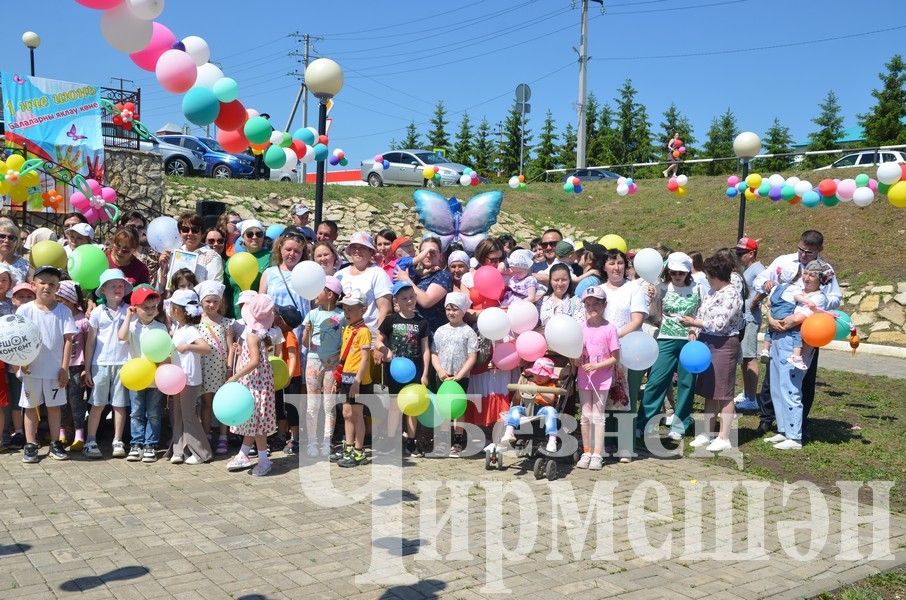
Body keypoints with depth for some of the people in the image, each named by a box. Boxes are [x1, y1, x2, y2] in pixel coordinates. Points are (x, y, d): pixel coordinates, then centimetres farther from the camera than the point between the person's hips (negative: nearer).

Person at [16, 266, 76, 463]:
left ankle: (55, 444, 20)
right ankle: (30, 445, 18)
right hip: (31, 369, 0)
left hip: (55, 369, 0)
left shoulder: (63, 311, -3)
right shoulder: (24, 310, -3)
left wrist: (65, 368, -5)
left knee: (54, 406, 10)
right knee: (31, 406, 9)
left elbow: (68, 340, -2)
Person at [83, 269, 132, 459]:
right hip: (101, 363, 0)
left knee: (120, 405, 5)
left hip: (123, 364, 0)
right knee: (97, 405, 5)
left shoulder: (129, 311, 3)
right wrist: (87, 368, 4)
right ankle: (91, 442, 12)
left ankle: (117, 442, 14)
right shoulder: (98, 312, 2)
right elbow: (90, 341, 5)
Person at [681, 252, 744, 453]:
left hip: (724, 345, -9)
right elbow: (702, 316, 18)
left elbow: (719, 323, -19)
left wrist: (694, 323, -12)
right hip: (707, 343, 9)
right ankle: (708, 433, 23)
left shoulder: (731, 295, -14)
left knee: (724, 394, -1)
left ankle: (724, 438, 7)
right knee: (709, 392, 13)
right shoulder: (712, 292, 12)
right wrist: (696, 333, 4)